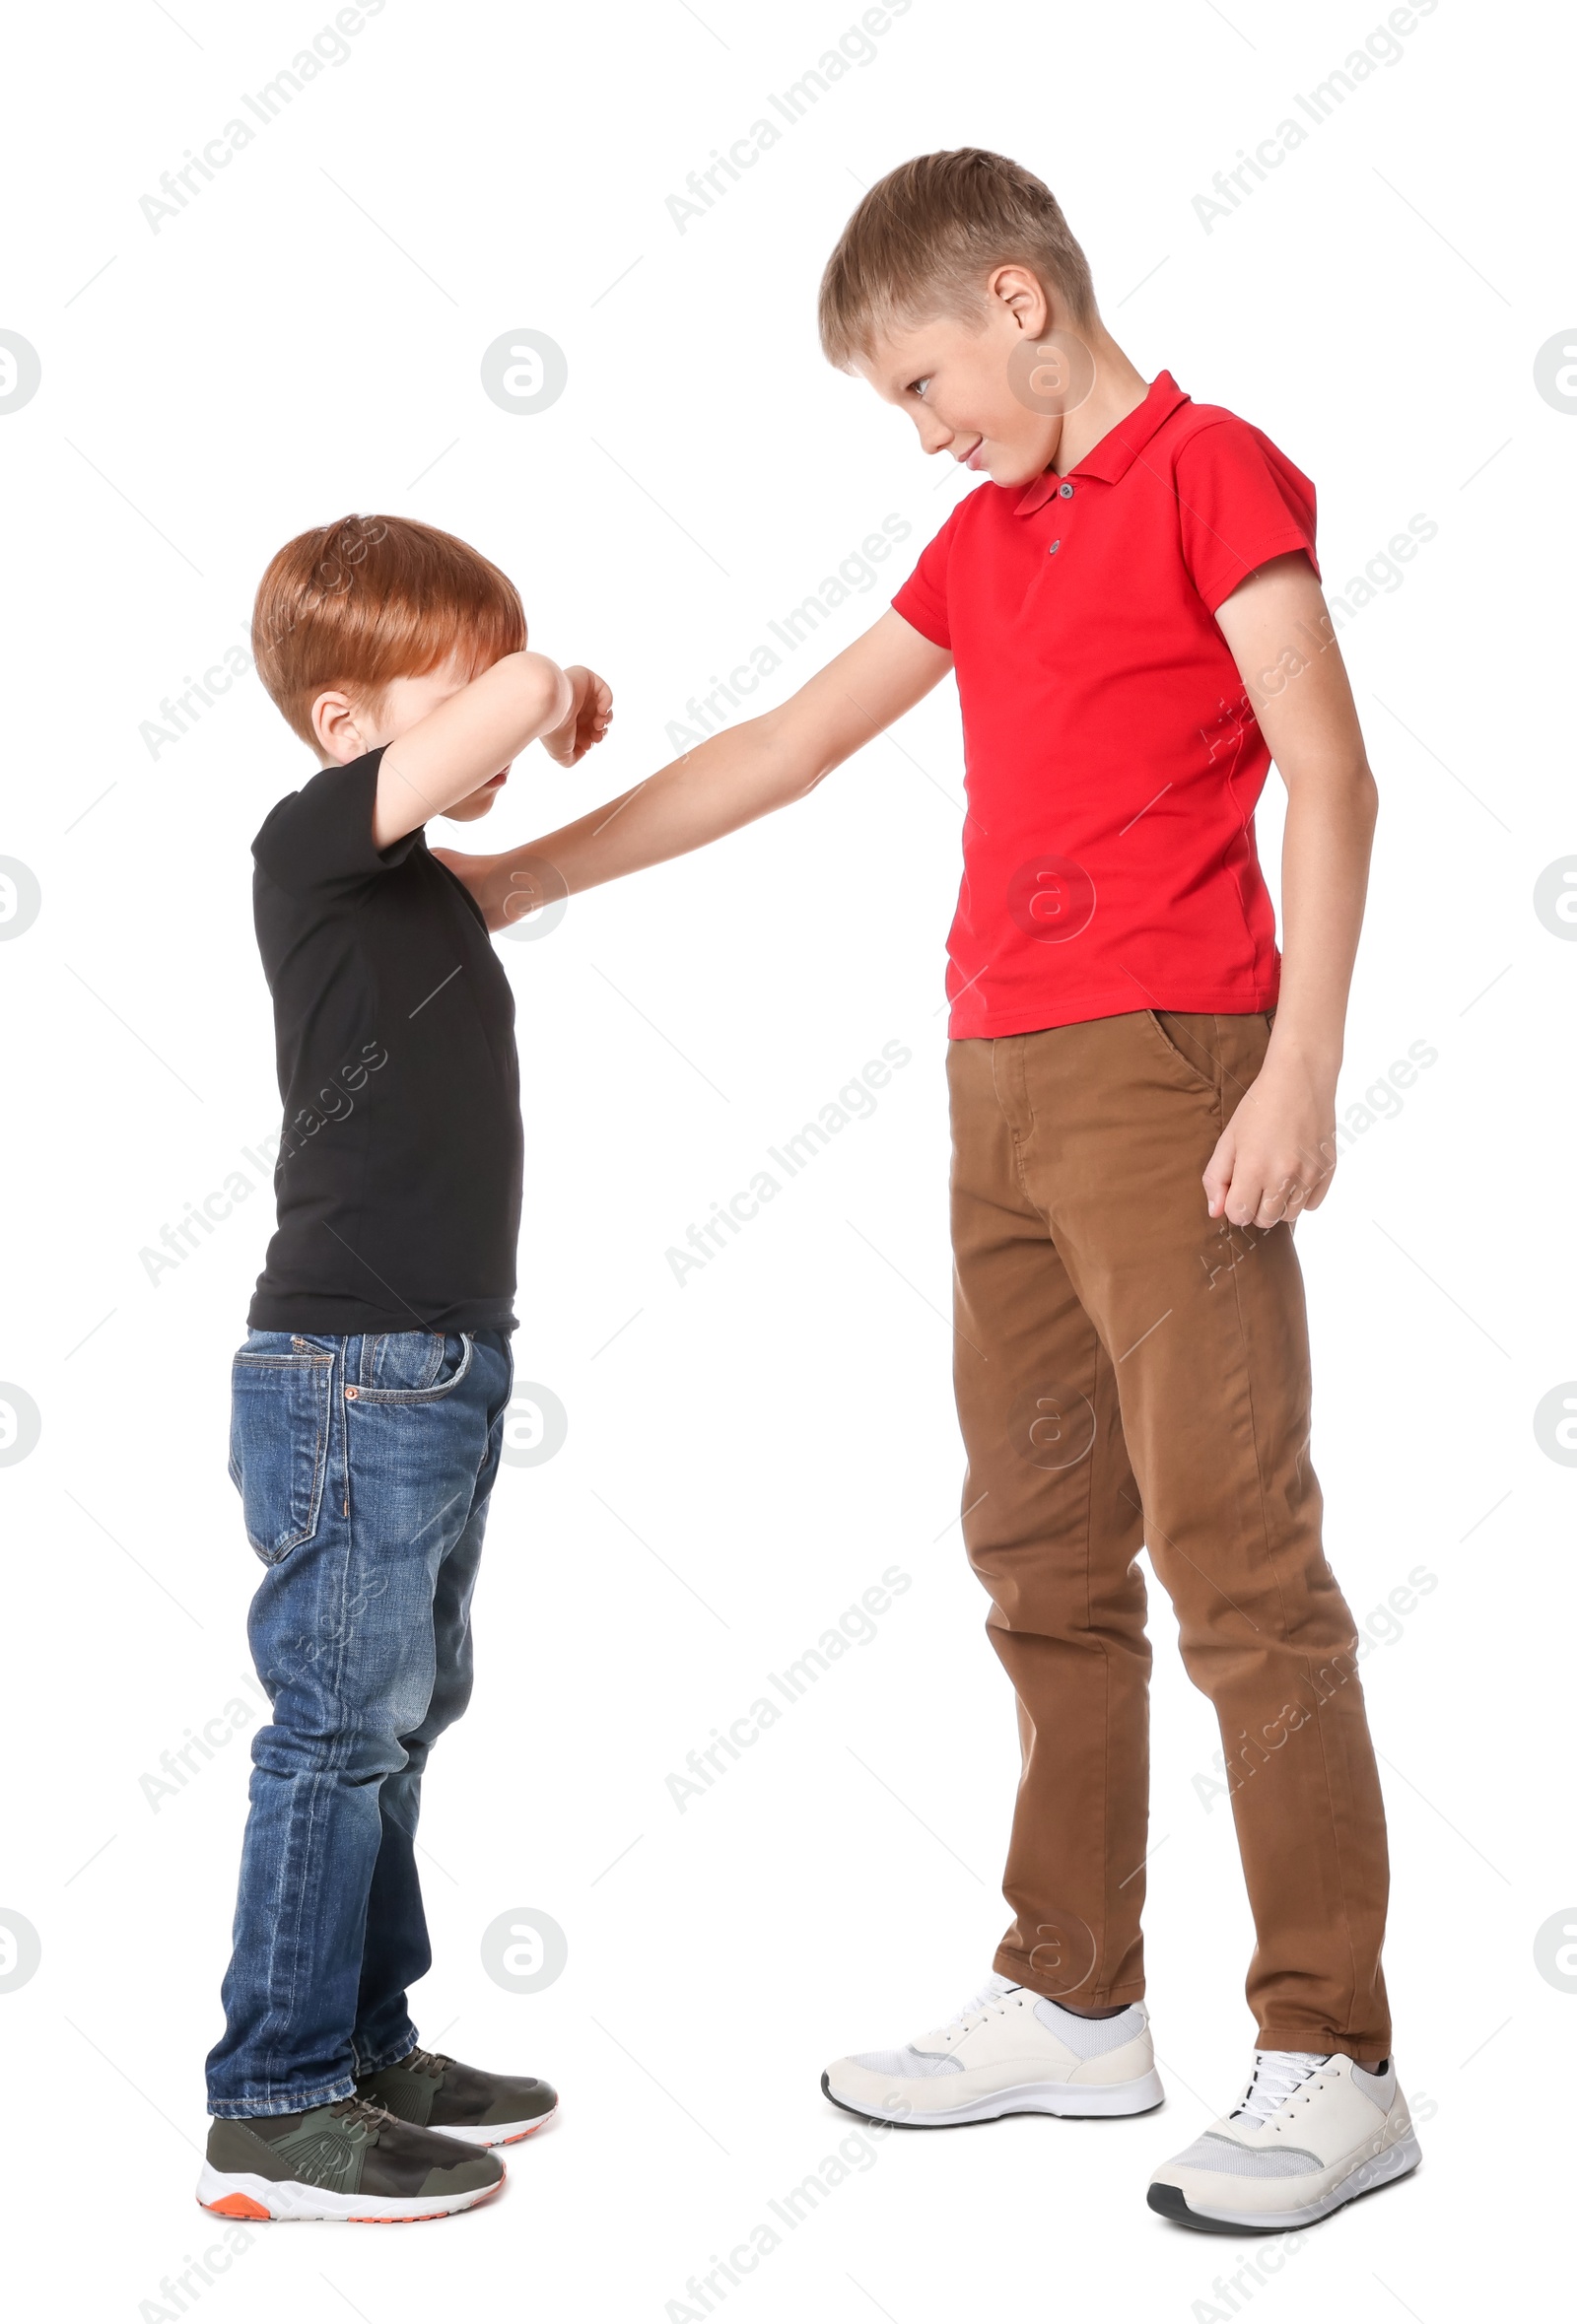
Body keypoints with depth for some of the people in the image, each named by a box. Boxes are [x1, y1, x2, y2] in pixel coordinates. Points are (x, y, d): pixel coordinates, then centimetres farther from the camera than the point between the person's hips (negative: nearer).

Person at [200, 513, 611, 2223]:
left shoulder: (426, 889, 14)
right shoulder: (314, 843, -13)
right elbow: (507, 706, -26)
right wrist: (553, 688, -7)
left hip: (441, 1367, 10)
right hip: (349, 1375, -10)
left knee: (399, 1719, 16)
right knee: (337, 1730, -4)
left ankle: (367, 2051, 28)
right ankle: (272, 2114, 6)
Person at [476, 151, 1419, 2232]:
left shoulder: (1210, 469, 0)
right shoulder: (985, 536, 21)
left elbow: (1328, 771, -9)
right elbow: (785, 749, 24)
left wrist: (1301, 1066, -18)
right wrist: (515, 876, 24)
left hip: (1167, 1075, -8)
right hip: (1000, 1084, 8)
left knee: (1238, 1555, -8)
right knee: (1041, 1560, 9)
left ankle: (1333, 2064, -2)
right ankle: (1074, 2003, 19)